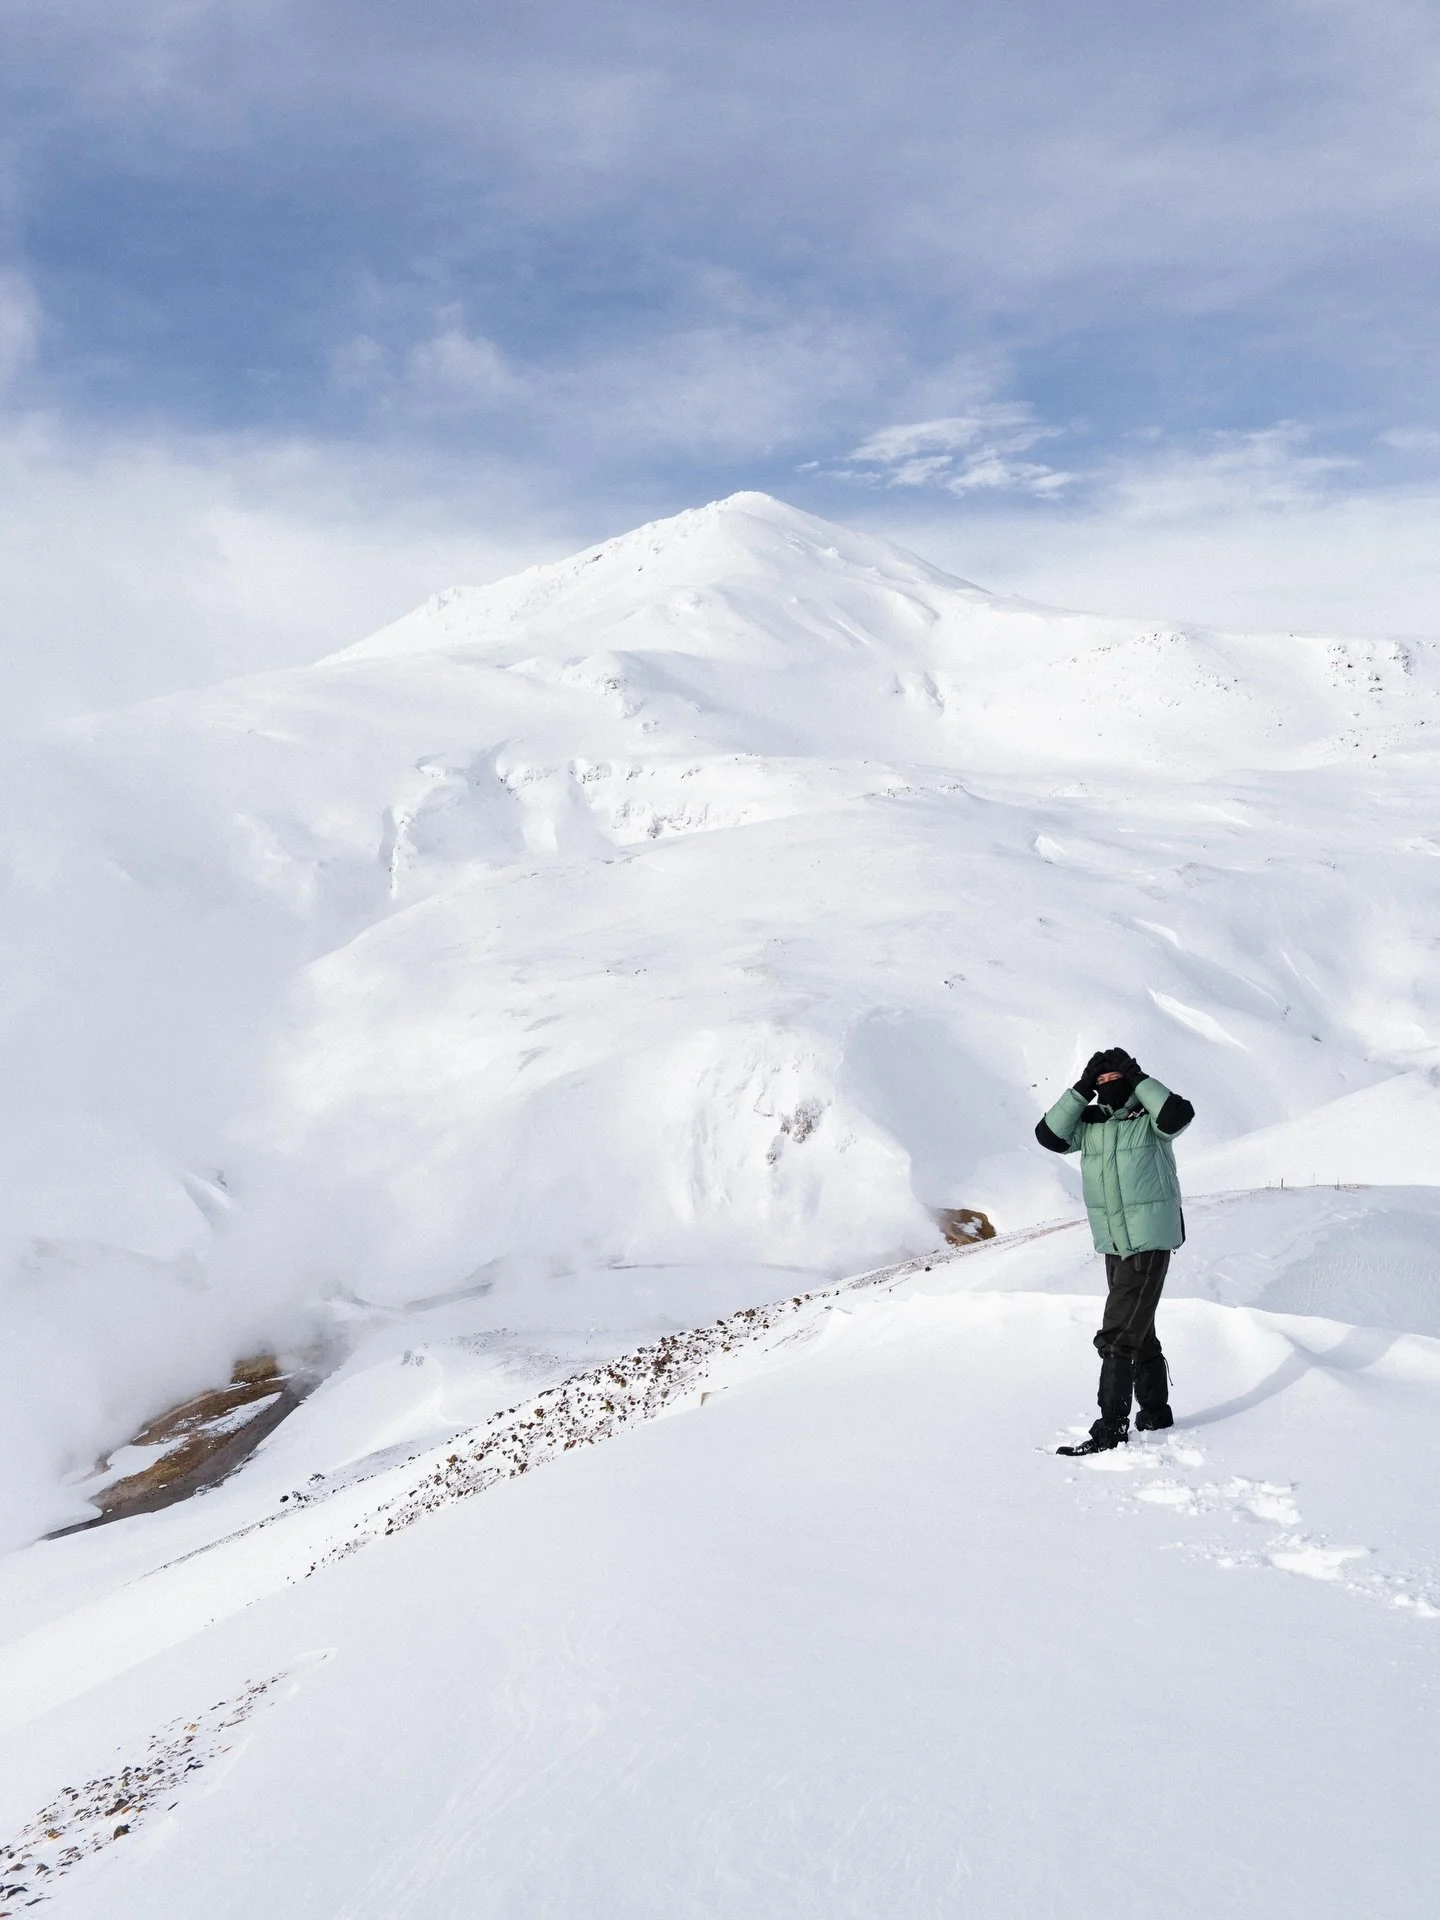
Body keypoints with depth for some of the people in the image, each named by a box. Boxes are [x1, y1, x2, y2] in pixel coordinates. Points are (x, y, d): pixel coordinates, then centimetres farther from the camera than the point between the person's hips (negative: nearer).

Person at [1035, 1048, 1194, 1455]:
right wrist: (1080, 1090, -10)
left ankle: (1112, 1426, -6)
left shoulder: (1149, 1120, -9)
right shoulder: (1089, 1124, 5)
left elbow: (1178, 1115, -29)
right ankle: (1155, 1412, 34)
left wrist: (1139, 1080, -19)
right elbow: (1049, 1135, -7)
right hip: (1113, 1245, 7)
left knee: (1118, 1336, -11)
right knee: (1139, 1334, 19)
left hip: (1150, 1243, -7)